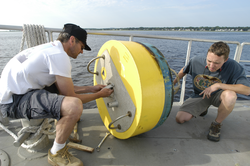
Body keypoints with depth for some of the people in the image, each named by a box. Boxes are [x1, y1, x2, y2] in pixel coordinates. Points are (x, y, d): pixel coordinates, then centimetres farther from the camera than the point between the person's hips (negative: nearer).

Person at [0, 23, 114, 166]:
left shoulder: (51, 48, 12)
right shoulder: (59, 55, -19)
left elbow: (62, 87, 16)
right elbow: (70, 97, -16)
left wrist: (91, 89, 15)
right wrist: (99, 95, -2)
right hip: (14, 100, -11)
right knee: (74, 106, -31)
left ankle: (64, 118, 40)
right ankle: (56, 154, -5)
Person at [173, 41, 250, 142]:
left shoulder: (233, 67, -23)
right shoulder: (196, 61, -17)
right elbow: (184, 70, 5)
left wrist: (218, 85, -35)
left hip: (218, 96, -2)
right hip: (200, 96, 2)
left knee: (230, 95, -40)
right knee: (180, 119, -14)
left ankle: (217, 124, -9)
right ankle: (203, 108, 20)